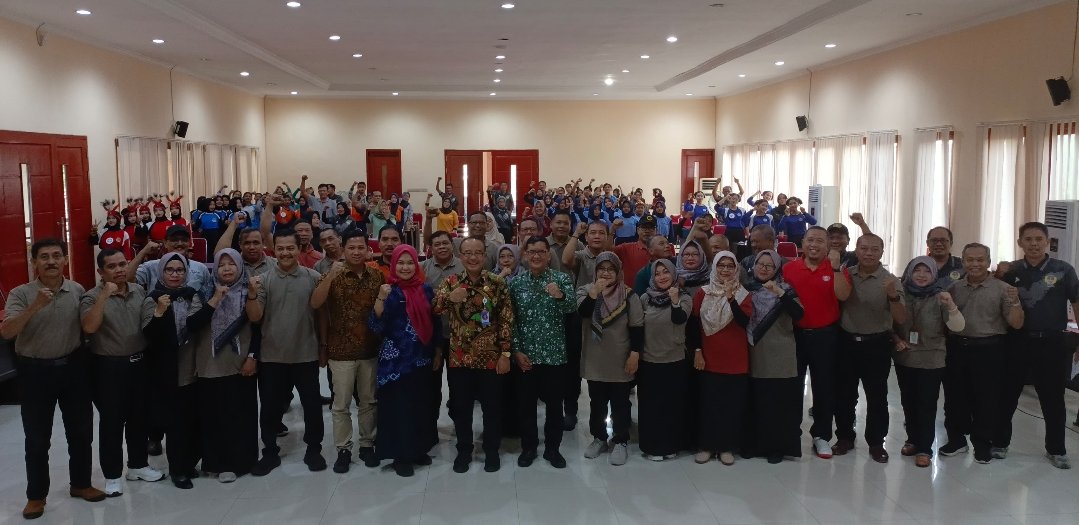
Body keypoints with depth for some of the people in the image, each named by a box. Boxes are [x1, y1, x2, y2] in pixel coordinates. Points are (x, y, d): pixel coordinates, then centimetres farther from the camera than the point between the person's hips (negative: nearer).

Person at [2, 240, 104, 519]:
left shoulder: (77, 290, 0)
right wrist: (34, 307, -34)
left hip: (73, 367, 3)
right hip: (35, 371, -3)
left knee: (81, 431, 12)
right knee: (37, 438, 6)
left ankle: (81, 483, 29)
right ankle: (36, 495, 21)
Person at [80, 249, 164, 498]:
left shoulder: (139, 291, 5)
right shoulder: (92, 297, -11)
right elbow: (89, 327, -27)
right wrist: (104, 295, -30)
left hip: (139, 363, 5)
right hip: (109, 367, -5)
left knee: (139, 417, 15)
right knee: (112, 421, 2)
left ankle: (137, 465, 30)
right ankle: (112, 475, 13)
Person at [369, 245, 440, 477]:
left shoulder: (425, 289, 5)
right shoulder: (389, 291, -6)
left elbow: (435, 323, 13)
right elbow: (375, 327, -15)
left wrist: (438, 351, 11)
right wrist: (380, 299, -26)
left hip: (423, 358, 4)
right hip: (396, 360, -4)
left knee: (422, 405, 12)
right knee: (399, 407, -1)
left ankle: (418, 449, 27)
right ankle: (401, 455, 11)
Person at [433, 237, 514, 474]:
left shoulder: (498, 284, -4)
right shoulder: (451, 282, 0)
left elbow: (506, 321, -3)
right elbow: (432, 311, -9)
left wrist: (505, 354, -7)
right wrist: (449, 298, -29)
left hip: (490, 357, -1)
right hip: (459, 357, 1)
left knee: (492, 406, 9)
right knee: (461, 407, 11)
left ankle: (491, 451, 26)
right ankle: (464, 451, 27)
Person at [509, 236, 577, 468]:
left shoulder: (562, 279, -3)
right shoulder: (515, 282, 0)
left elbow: (572, 308, -17)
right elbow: (510, 320, 2)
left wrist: (560, 296, -37)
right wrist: (516, 351, -4)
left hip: (554, 354, -1)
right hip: (525, 355, 1)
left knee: (554, 403, 9)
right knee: (525, 403, 9)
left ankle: (552, 448, 24)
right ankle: (528, 447, 25)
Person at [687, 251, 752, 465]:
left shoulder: (743, 294, 0)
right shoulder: (703, 293, 1)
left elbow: (744, 321, -15)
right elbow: (694, 323, 2)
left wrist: (731, 298, -26)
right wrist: (697, 351, -3)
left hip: (736, 360, 0)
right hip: (709, 358, 0)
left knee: (733, 404, 4)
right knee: (708, 403, 4)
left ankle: (727, 447, 15)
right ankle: (706, 445, 15)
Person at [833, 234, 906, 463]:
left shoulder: (890, 281, -7)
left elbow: (901, 319, -14)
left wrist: (893, 296, -29)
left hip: (876, 345, -2)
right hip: (846, 342, 3)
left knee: (877, 396, 6)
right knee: (844, 393, 11)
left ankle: (876, 442, 18)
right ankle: (844, 437, 26)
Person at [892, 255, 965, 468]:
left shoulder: (940, 297, -7)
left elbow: (957, 327, -16)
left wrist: (951, 306, -32)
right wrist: (896, 339, -8)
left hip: (931, 360, -2)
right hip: (904, 359, 3)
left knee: (926, 404, 0)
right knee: (908, 402, 13)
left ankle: (925, 448, 8)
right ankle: (912, 439, 29)